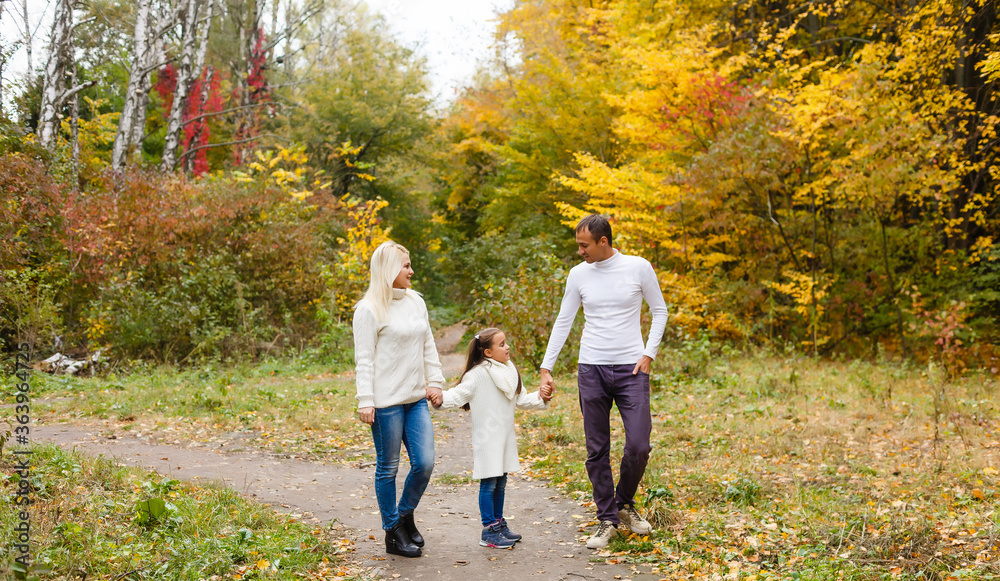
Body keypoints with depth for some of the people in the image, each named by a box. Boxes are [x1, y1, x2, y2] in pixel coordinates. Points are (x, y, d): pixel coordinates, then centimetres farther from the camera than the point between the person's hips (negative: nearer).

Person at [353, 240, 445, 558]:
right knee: (388, 467, 4)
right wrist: (365, 401, -14)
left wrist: (434, 380, 12)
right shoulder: (369, 310, -7)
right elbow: (364, 359, -9)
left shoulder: (416, 302, 12)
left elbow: (428, 346, 19)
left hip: (417, 399, 6)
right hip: (386, 401, -6)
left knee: (425, 463, 2)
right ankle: (393, 533, 18)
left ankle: (405, 515, 26)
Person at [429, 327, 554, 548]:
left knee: (500, 483, 17)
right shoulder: (478, 374, -14)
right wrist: (442, 399, -37)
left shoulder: (509, 372, 11)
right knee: (488, 484, -3)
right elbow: (459, 394, -19)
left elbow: (521, 400, 18)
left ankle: (499, 524, 29)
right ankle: (489, 531, 4)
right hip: (486, 438, -8)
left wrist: (540, 397, 5)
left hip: (505, 438, 8)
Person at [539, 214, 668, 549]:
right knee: (597, 451, 4)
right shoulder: (578, 274, 4)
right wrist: (546, 367, 4)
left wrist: (649, 354, -3)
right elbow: (563, 322, 9)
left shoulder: (638, 268, -3)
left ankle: (625, 504, 20)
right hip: (591, 371, 2)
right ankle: (607, 520, 16)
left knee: (639, 445, -8)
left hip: (631, 370, -2)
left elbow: (660, 311, 7)